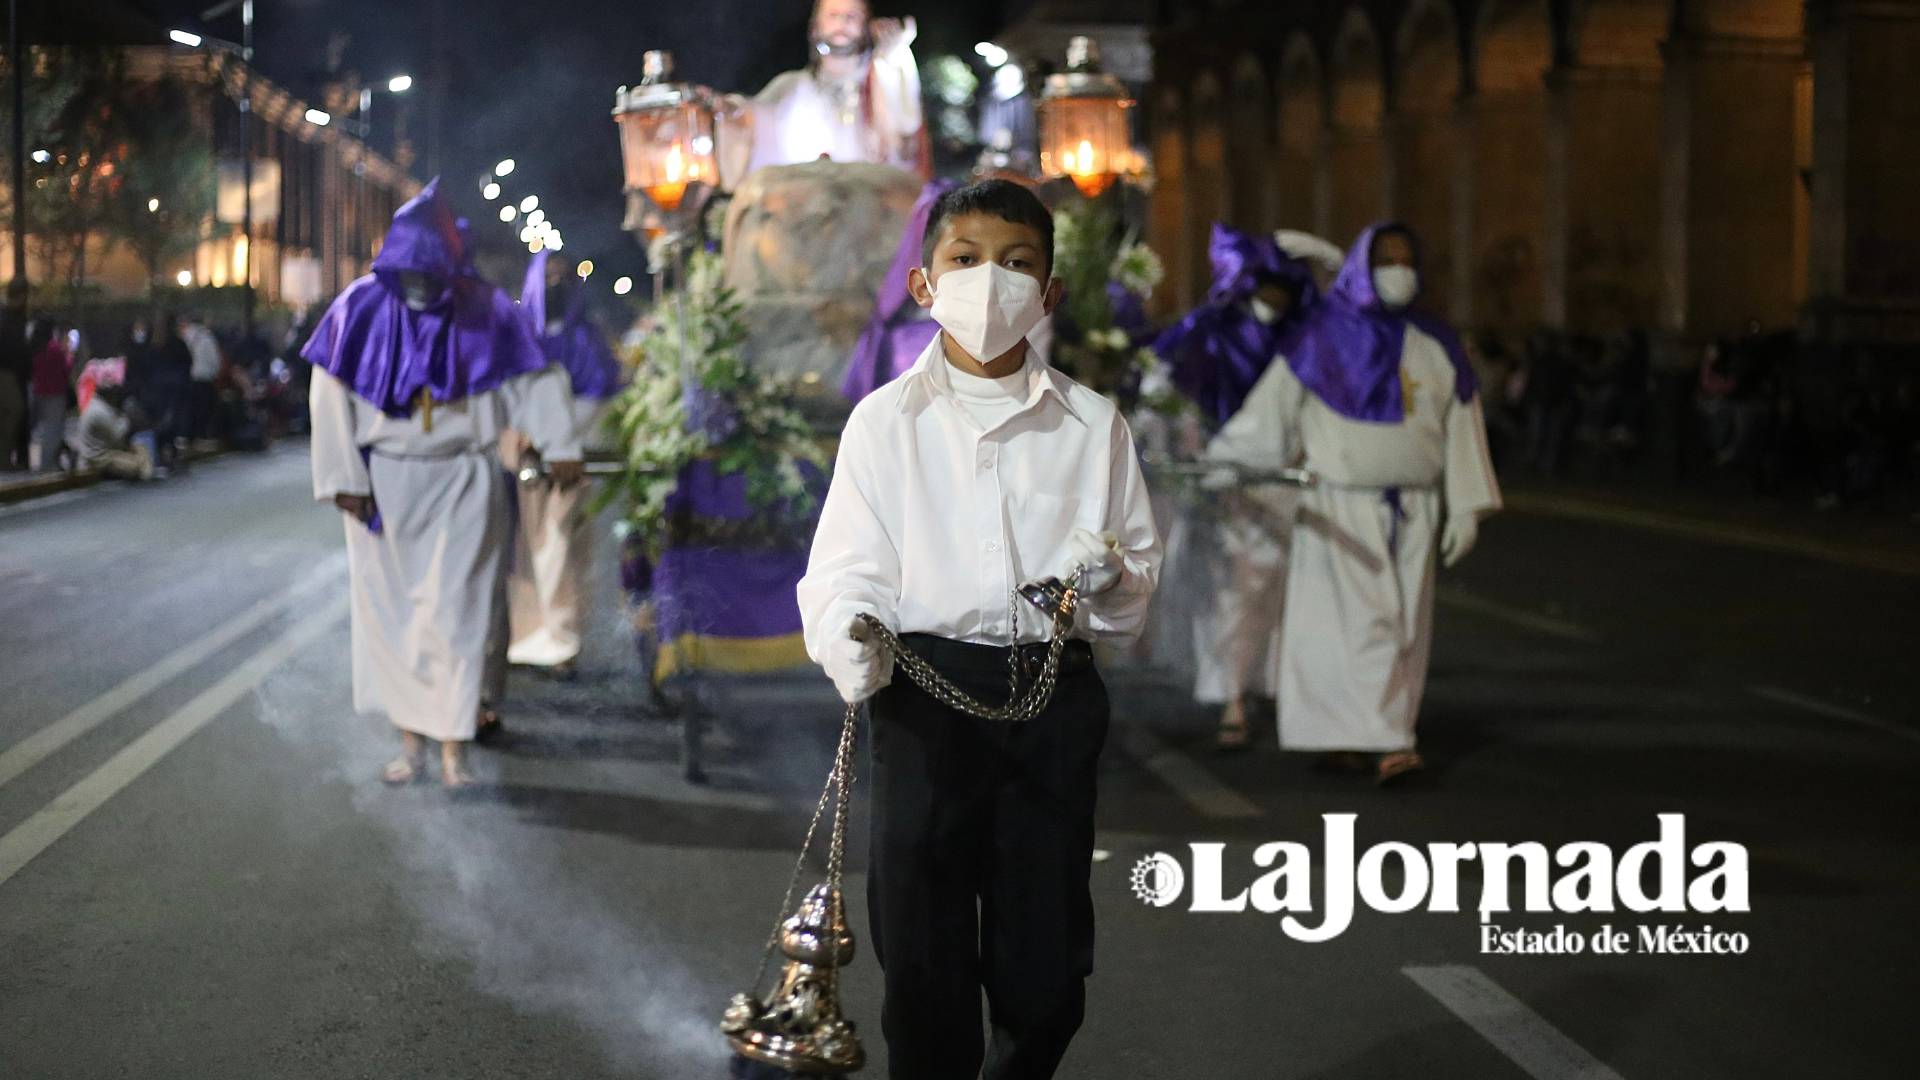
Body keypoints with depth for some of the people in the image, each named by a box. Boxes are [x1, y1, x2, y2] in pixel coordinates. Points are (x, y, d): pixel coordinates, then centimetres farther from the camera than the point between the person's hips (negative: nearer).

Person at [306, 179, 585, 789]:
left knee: (455, 612, -5)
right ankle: (410, 739, 14)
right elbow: (330, 398, -3)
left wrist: (560, 446, -14)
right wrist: (344, 481, -7)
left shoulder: (482, 313, -6)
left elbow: (534, 381, -1)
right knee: (391, 612, 5)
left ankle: (453, 748, -1)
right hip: (385, 487, 1)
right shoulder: (361, 310, -6)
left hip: (461, 487, -1)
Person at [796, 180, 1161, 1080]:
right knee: (925, 964, 0)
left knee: (1046, 972, 5)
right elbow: (843, 570, -2)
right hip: (926, 692, -1)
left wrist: (1109, 578, -10)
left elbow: (1141, 574, 12)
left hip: (1053, 695, 2)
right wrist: (851, 647, -22)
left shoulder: (1092, 425, 9)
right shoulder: (885, 421, 4)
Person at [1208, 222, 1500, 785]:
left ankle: (1345, 735, 11)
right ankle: (1390, 744, -20)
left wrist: (1465, 509, -1)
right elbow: (1271, 404, 1)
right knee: (1364, 619, -13)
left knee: (1403, 627, 2)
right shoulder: (1320, 338, -3)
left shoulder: (1436, 346, 5)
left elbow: (1462, 430, 5)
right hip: (1340, 508, -4)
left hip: (1411, 511, 4)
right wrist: (1220, 461, 4)